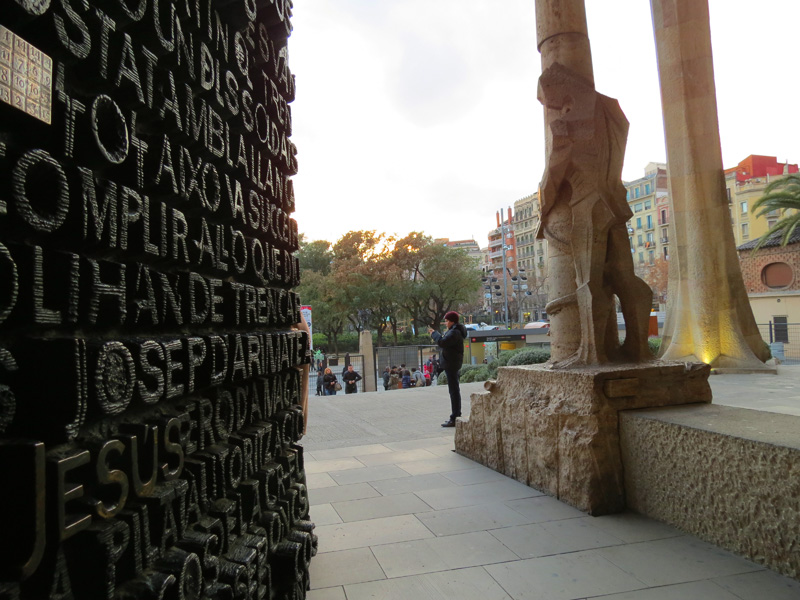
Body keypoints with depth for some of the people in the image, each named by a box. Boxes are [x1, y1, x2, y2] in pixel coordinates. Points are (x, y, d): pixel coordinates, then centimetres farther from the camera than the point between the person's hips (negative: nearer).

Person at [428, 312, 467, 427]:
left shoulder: (455, 332, -17)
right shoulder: (456, 331, 16)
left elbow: (442, 342, -26)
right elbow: (446, 341, 21)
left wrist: (434, 333, -11)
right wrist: (435, 333, 18)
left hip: (451, 364, -11)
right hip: (452, 364, 11)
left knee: (454, 391, -9)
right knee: (454, 390, 17)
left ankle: (454, 419, -8)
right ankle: (457, 415, 26)